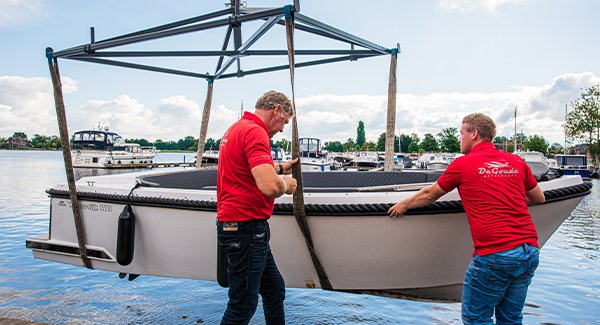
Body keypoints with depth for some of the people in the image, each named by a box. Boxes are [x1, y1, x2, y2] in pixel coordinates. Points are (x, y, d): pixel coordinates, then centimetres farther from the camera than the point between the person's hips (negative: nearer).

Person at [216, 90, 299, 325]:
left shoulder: (238, 128, 14)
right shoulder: (255, 132, -19)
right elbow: (269, 186, -32)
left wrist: (279, 168, 28)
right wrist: (286, 183, -12)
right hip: (245, 228, -11)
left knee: (274, 290, 20)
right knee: (243, 305, 3)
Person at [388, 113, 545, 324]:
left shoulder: (463, 164, -1)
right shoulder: (517, 161, 11)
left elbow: (429, 196, 12)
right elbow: (539, 198, 25)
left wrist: (404, 205, 28)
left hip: (494, 255, -6)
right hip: (530, 252, 6)